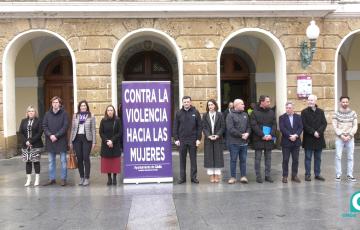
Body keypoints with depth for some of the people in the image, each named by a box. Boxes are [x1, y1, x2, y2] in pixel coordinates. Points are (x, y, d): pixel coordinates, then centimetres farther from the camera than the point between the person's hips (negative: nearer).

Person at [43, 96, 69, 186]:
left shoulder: (64, 113, -4)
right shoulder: (47, 114, 6)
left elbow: (65, 126, -10)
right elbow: (44, 126, 3)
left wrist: (56, 136, -16)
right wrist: (50, 135, -12)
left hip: (61, 140, -3)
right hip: (50, 141, 3)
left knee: (63, 160, 4)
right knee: (51, 161, 11)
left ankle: (63, 179, 12)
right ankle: (52, 179, 20)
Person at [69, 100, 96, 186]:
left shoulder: (91, 116, 3)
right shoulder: (75, 116, 11)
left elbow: (93, 129, 0)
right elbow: (73, 129, 12)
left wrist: (94, 142, -6)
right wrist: (71, 141, 9)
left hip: (87, 138, -3)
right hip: (77, 138, 3)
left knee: (86, 158, -5)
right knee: (79, 159, 5)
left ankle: (86, 178, 1)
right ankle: (81, 177, 16)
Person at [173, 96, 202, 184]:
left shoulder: (195, 112, 1)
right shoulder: (178, 113, 4)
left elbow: (199, 126, 0)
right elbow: (175, 127, 5)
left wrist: (198, 139, -6)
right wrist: (176, 139, -2)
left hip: (193, 140, -1)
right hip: (182, 140, 1)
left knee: (193, 159, 6)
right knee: (182, 159, 7)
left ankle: (194, 177, 15)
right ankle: (182, 177, 15)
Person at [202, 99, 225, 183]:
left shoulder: (220, 115, 4)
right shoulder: (205, 115, 5)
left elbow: (223, 127, 0)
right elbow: (204, 127, 1)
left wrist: (217, 135, -13)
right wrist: (208, 136, -12)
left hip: (218, 139, 0)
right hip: (208, 139, 1)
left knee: (218, 156, 1)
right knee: (209, 157, 1)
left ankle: (217, 175, 9)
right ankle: (211, 176, 7)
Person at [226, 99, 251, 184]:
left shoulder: (245, 115, 12)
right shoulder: (231, 116, -6)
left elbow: (249, 126, 13)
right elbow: (231, 129, -15)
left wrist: (247, 133, -8)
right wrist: (241, 135, -15)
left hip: (244, 142, 5)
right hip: (234, 142, -5)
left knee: (243, 160, 9)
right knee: (233, 160, 3)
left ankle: (243, 176, 17)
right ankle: (233, 177, 12)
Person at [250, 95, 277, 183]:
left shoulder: (271, 112, 9)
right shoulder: (255, 112, -3)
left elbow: (274, 124, 6)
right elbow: (254, 126, -9)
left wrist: (271, 135, -9)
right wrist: (262, 135, -15)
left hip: (269, 139, 4)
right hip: (258, 139, -4)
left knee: (268, 158, 8)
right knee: (258, 158, 2)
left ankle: (267, 175, 16)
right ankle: (258, 176, 9)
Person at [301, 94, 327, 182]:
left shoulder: (321, 111, 8)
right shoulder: (304, 112, -2)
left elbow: (324, 123, 0)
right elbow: (304, 125, -9)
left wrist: (318, 132, -15)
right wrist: (313, 132, -16)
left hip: (319, 138, 3)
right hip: (308, 138, -3)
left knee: (318, 158, 9)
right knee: (308, 158, 2)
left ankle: (317, 174, 17)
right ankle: (307, 174, 8)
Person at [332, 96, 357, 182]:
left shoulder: (353, 113, 4)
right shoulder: (336, 114, 0)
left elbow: (355, 126, 2)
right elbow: (335, 127, -2)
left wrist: (349, 136, -9)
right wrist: (341, 135, -12)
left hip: (350, 138, 1)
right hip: (339, 138, -1)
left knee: (350, 157, 3)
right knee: (338, 156, -2)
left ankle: (349, 175, 10)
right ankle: (338, 175, 5)